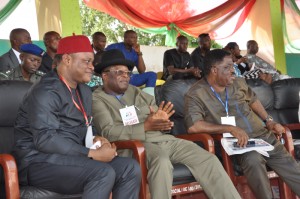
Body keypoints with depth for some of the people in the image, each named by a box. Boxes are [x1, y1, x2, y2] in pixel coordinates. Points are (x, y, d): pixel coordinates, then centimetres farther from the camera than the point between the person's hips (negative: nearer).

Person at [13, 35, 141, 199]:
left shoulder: (84, 91, 15)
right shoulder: (46, 92, -14)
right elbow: (45, 139, -25)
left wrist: (95, 140, 2)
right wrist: (93, 154, -24)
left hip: (70, 156, 9)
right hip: (40, 161, -8)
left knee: (130, 168, -12)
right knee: (103, 173, -31)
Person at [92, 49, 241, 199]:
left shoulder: (137, 93, 22)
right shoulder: (97, 100, 4)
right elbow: (108, 132, -11)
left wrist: (162, 120, -7)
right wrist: (145, 127, -19)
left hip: (165, 140, 6)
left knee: (208, 160, -12)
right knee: (162, 161, -39)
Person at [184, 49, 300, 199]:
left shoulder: (238, 83, 10)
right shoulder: (196, 94, -10)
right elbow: (193, 126, -23)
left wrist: (269, 120, 15)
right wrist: (231, 128, -25)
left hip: (264, 135, 6)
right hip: (237, 143, -6)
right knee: (253, 159, -36)